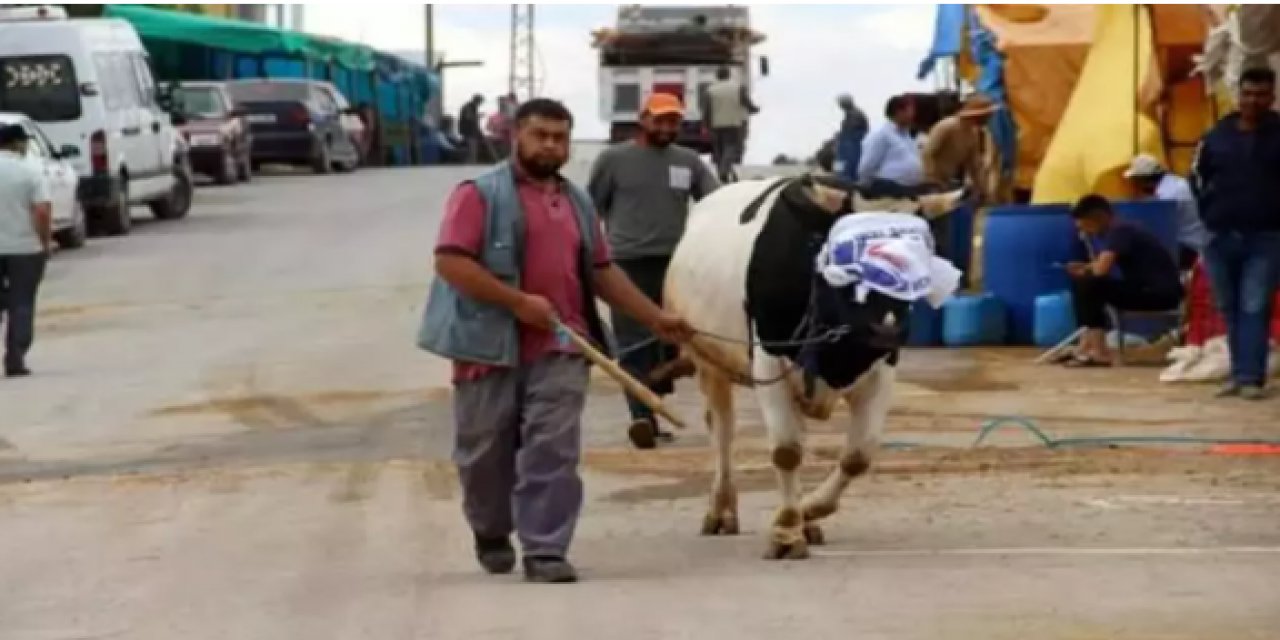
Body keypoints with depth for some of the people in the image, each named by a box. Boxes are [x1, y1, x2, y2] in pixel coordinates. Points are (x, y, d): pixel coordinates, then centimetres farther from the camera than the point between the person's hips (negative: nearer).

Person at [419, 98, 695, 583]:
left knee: (554, 451, -6)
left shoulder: (577, 202, 16)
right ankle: (491, 535, 32)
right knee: (486, 451, 8)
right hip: (491, 345, -4)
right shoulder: (481, 194, -4)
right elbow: (450, 261, -14)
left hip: (559, 348, 4)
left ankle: (545, 551, -6)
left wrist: (656, 319, 17)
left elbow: (601, 271, 23)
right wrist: (517, 301, -18)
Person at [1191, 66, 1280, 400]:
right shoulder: (1217, 136, 7)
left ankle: (1252, 378, -12)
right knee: (1231, 309, 9)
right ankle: (1239, 375, 17)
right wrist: (1211, 209, 7)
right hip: (1221, 238, 3)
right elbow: (1197, 175, 16)